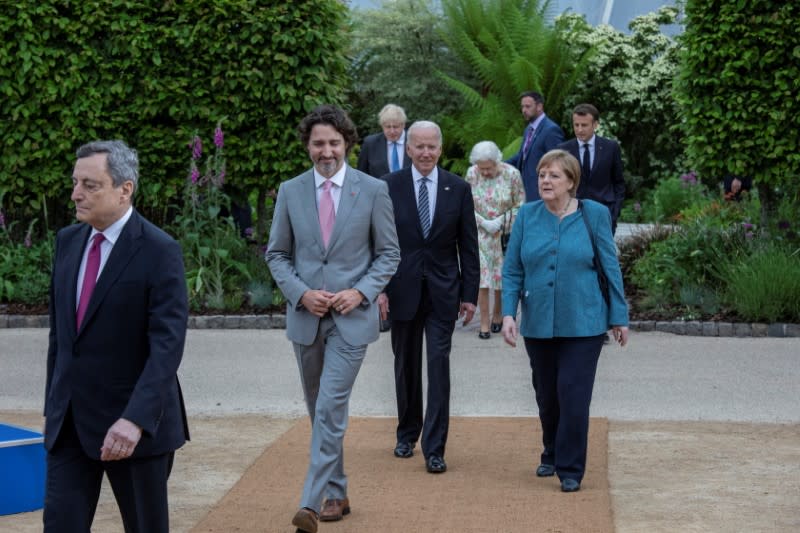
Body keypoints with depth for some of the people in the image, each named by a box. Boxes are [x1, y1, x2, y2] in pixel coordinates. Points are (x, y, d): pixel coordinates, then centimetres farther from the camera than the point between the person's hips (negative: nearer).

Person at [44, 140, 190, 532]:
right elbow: (59, 331, 14)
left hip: (135, 424, -5)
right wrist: (52, 404, 14)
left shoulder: (159, 251, -14)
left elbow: (167, 345, -21)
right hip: (70, 421, 5)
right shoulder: (68, 241, 7)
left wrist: (135, 419, -30)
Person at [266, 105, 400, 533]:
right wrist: (301, 293, -9)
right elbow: (277, 254, 7)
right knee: (319, 411, 13)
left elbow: (389, 253, 2)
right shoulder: (290, 191, 3)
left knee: (330, 410, -12)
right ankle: (336, 494, 27)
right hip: (305, 316, 4)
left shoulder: (373, 190, -3)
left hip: (351, 317, -3)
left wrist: (361, 292, -13)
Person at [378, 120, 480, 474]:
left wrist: (470, 294, -1)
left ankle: (434, 448, -4)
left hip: (443, 292, -1)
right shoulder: (389, 187, -1)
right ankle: (407, 433, 30)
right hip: (403, 289, 1)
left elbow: (468, 246, 3)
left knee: (439, 365, -7)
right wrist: (379, 287, -8)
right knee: (406, 365, 12)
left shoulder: (458, 189, 1)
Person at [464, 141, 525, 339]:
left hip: (505, 234, 0)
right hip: (480, 234, 1)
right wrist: (484, 222, -11)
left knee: (502, 277, 7)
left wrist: (501, 221, -15)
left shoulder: (511, 174, -9)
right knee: (481, 277, -7)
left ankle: (498, 315, 27)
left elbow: (520, 206, -3)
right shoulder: (471, 174, -4)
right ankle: (484, 321, -3)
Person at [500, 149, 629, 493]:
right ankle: (552, 455, 35)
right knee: (546, 396, 14)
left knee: (573, 396, -7)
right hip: (538, 324, 3)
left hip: (583, 324, -3)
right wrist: (508, 313, -7)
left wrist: (618, 317, 0)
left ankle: (570, 470, 4)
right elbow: (512, 270, 4)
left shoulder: (594, 215, -4)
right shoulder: (527, 216, 2)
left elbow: (611, 268, 0)